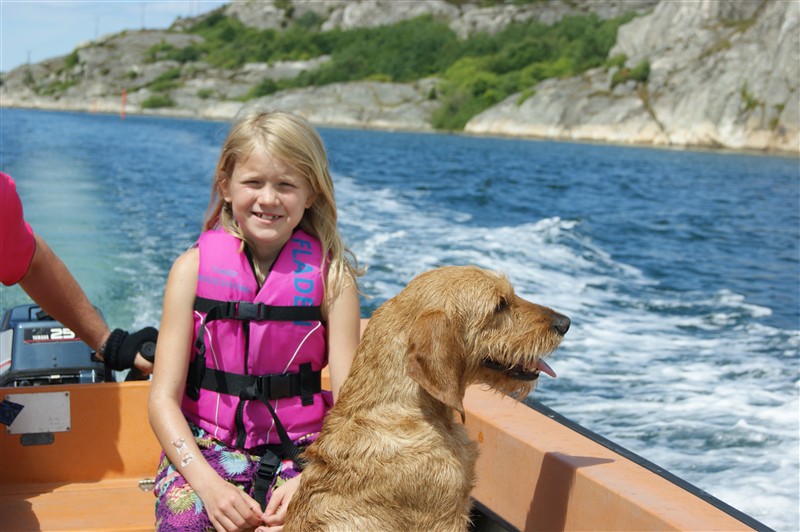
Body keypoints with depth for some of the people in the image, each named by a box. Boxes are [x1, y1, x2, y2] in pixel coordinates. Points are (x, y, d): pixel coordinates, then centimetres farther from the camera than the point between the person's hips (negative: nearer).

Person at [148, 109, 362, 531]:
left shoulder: (331, 276, -3)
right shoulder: (194, 268, -2)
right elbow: (164, 398, -6)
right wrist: (207, 481, -20)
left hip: (299, 450, 0)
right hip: (205, 446, 0)